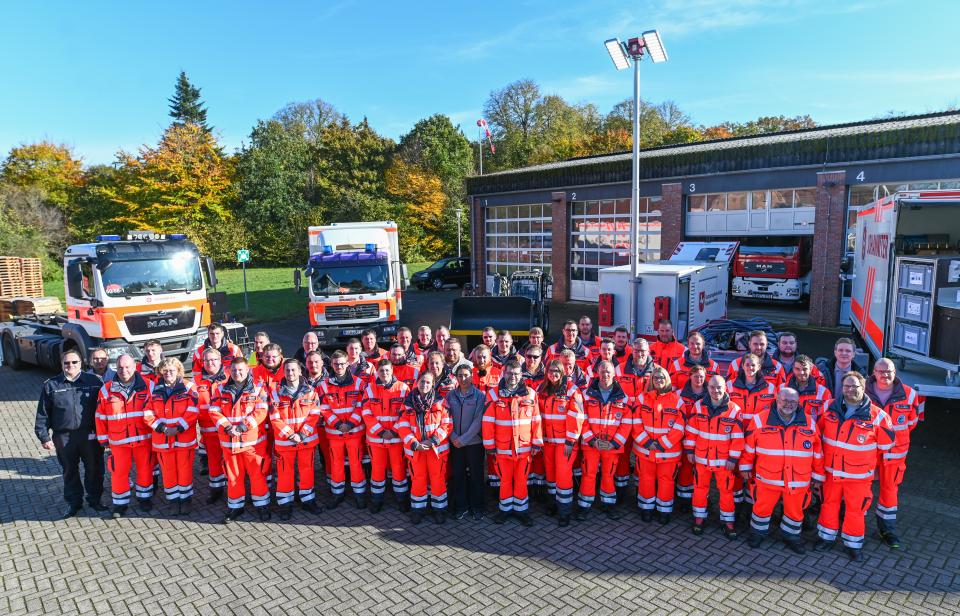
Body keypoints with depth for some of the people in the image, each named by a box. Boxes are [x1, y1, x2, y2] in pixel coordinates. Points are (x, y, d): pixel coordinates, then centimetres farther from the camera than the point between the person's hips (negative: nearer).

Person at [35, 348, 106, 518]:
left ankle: (94, 499, 25)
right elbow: (43, 414, 4)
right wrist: (44, 437, -1)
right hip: (64, 437, 1)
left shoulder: (93, 381, 0)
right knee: (70, 471, 13)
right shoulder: (51, 385, 2)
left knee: (94, 469, 8)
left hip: (90, 435, -1)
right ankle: (74, 502, 28)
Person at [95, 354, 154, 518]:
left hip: (144, 437, 0)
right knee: (119, 472, 7)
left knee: (145, 469, 11)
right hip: (118, 440, 1)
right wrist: (103, 438, 5)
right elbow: (100, 416, 5)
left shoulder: (148, 386, -5)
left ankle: (144, 497, 30)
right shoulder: (107, 389, -1)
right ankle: (120, 503, 24)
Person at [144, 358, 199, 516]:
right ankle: (174, 501, 24)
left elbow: (192, 412, -10)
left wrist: (178, 428, -17)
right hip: (163, 439, 3)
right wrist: (162, 428, -13)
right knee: (168, 471, 10)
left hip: (184, 438, -2)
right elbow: (148, 414, 0)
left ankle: (185, 500, 20)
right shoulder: (155, 389, 5)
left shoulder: (188, 387, -3)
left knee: (185, 470, 5)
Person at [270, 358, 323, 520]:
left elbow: (314, 415, -4)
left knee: (307, 471, 11)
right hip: (284, 441, -1)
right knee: (285, 473, 8)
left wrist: (303, 434, -15)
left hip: (307, 439, 1)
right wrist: (290, 435, -17)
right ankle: (285, 504, 22)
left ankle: (308, 500, 27)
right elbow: (275, 419, -7)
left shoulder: (310, 391, -1)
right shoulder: (276, 393, -4)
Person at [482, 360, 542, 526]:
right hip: (502, 447, 0)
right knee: (505, 480, 13)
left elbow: (536, 420, 1)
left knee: (521, 480, 11)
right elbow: (488, 422, -4)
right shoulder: (494, 394, -6)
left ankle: (521, 509, 28)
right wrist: (489, 445, -3)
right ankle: (505, 508, 31)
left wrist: (537, 443, 1)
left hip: (524, 447, 1)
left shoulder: (530, 394, -3)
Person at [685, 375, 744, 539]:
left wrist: (733, 458, -7)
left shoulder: (734, 409, -10)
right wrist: (689, 450, 3)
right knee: (700, 488, 13)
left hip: (724, 460, -2)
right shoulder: (698, 406, -4)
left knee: (726, 491, 8)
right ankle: (699, 517, 29)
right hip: (701, 458, 2)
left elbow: (738, 437, -7)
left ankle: (728, 521, 26)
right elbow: (691, 430, 3)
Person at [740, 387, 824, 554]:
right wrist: (745, 467, 6)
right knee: (762, 508, 12)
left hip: (799, 480, 2)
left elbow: (817, 453, 8)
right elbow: (749, 446, 2)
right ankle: (758, 532, 36)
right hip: (767, 478, -1)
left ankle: (791, 536, 41)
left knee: (795, 511, 16)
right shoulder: (760, 420, -7)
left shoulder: (809, 423, 0)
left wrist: (817, 476, 11)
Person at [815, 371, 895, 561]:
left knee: (856, 509, 8)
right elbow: (819, 432, 13)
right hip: (831, 471, 3)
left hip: (859, 474, -3)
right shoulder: (831, 409, -4)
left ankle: (853, 544, 27)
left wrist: (866, 459, 10)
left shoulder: (876, 415, -13)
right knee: (829, 504, 15)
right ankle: (827, 537, 32)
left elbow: (886, 443, 1)